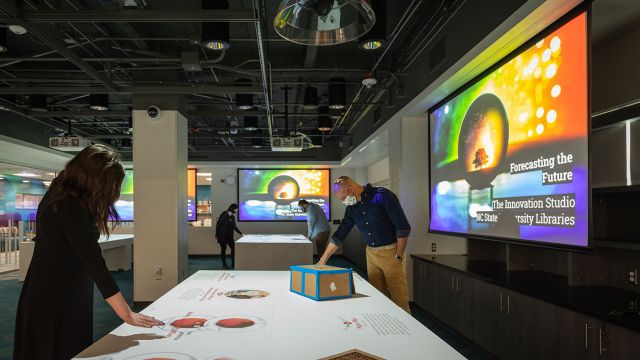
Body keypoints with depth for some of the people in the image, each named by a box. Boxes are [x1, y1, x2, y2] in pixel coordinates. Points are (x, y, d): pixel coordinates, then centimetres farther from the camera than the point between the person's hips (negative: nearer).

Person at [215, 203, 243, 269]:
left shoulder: (232, 216, 9)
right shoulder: (224, 215, -12)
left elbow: (234, 227, 16)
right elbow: (218, 224, -11)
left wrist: (241, 233, 12)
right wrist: (216, 235, -12)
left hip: (229, 236, 7)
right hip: (222, 236, -7)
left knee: (233, 248, 0)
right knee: (223, 249, 1)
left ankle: (233, 264, 9)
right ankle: (224, 265, 12)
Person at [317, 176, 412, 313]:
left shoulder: (383, 195, -14)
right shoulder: (351, 208, 6)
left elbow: (403, 227, -14)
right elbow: (339, 235, 11)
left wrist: (398, 256, -12)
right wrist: (323, 260, 9)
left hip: (391, 251, -6)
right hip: (371, 253, 6)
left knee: (399, 300, -3)